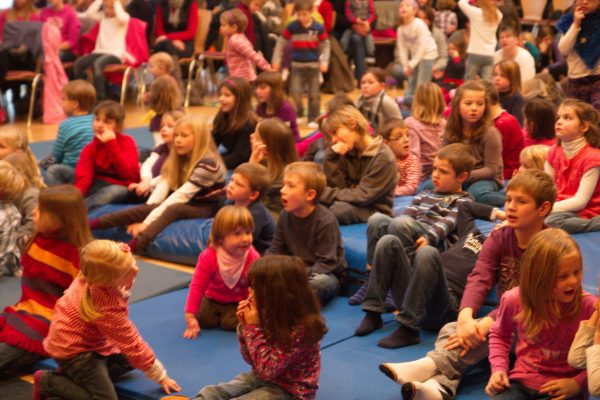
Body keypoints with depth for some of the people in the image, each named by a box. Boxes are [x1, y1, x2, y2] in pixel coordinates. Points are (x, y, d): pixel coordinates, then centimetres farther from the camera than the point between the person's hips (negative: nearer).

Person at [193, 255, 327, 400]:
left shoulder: (301, 329, -26)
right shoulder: (270, 314, -3)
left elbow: (267, 370, -25)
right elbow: (252, 359, 6)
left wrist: (254, 327, -25)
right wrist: (246, 325, -10)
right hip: (263, 378, 8)